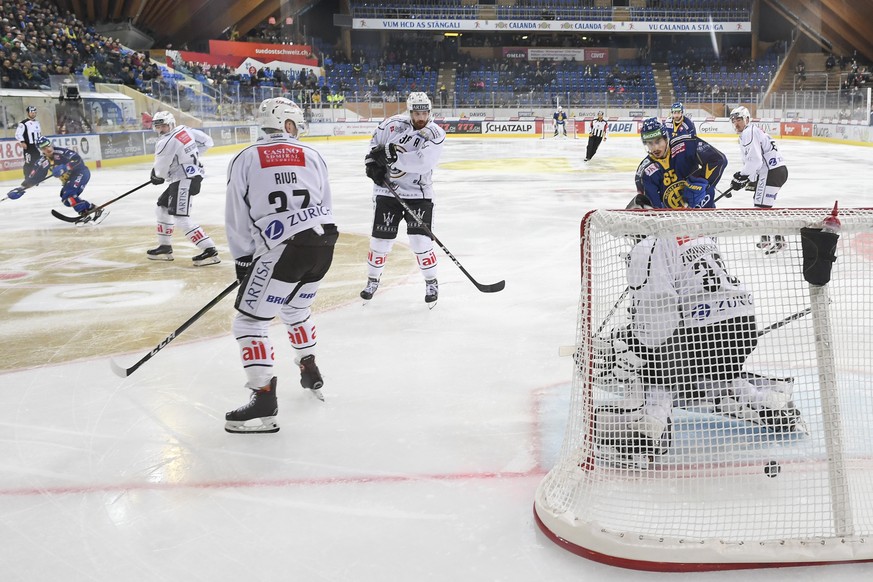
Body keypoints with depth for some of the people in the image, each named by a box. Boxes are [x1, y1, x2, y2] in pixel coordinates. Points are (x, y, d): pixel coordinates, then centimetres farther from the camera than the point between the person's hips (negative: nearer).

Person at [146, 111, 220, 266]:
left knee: (181, 218, -15)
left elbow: (160, 171, -10)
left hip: (185, 179, -11)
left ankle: (210, 251, -19)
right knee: (162, 208, 20)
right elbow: (207, 141, 13)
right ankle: (165, 248, 28)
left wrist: (157, 176, 14)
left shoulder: (165, 142, -18)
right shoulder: (185, 129, 5)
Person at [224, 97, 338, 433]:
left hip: (281, 250, -5)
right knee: (296, 309, 31)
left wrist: (243, 261, 17)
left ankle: (264, 400, -5)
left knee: (250, 322, 2)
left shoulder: (245, 160, 6)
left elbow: (238, 218, 6)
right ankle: (310, 372, 42)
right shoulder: (311, 155, 14)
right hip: (322, 245, 5)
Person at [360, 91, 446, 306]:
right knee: (380, 240, 4)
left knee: (420, 241, -10)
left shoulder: (435, 134, -14)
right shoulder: (394, 124, -5)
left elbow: (423, 162, -28)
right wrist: (372, 162, -3)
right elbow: (375, 142, 13)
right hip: (387, 191, 2)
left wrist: (392, 155, -30)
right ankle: (373, 280, 27)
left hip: (418, 193, -2)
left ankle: (431, 283, 11)